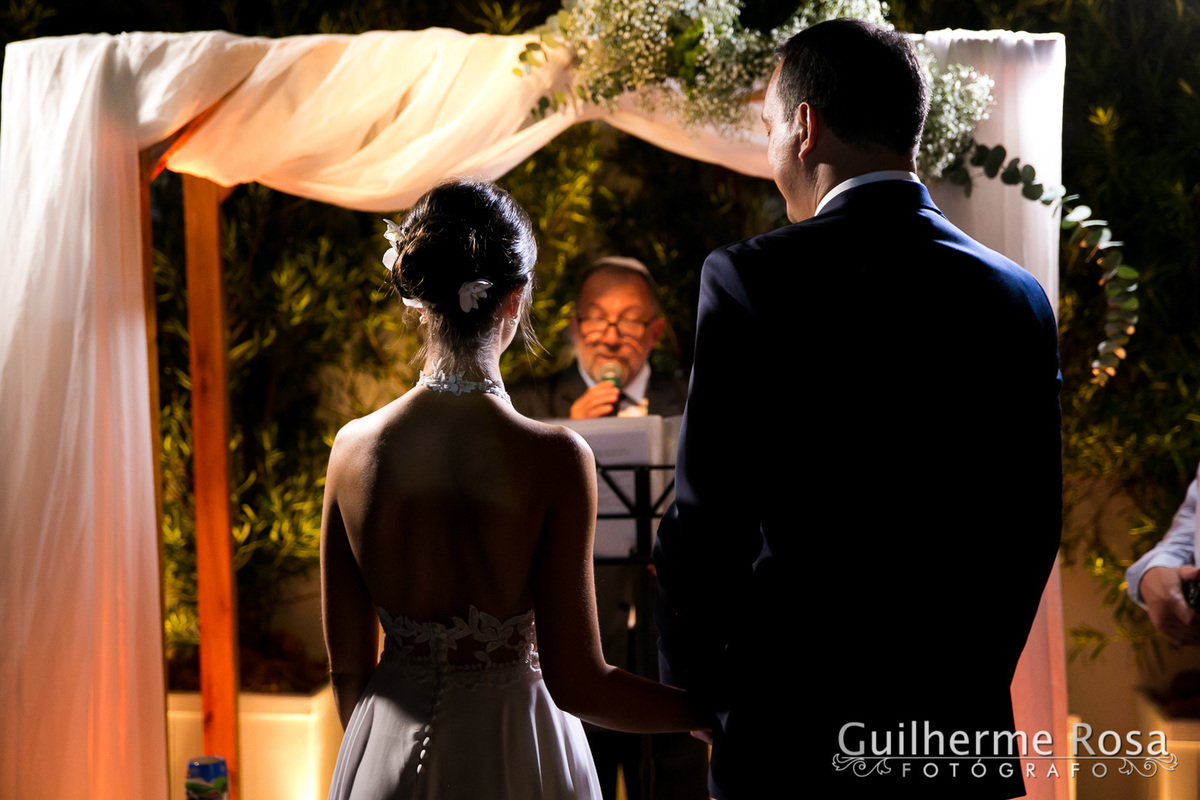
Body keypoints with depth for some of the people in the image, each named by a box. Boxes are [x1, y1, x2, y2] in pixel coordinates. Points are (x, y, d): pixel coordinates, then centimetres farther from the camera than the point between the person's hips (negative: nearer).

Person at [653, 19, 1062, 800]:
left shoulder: (753, 278, -10)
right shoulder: (1019, 295, 4)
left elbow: (706, 520, -10)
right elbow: (1035, 527, 8)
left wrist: (692, 692, 3)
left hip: (797, 726, -4)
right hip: (960, 734, 4)